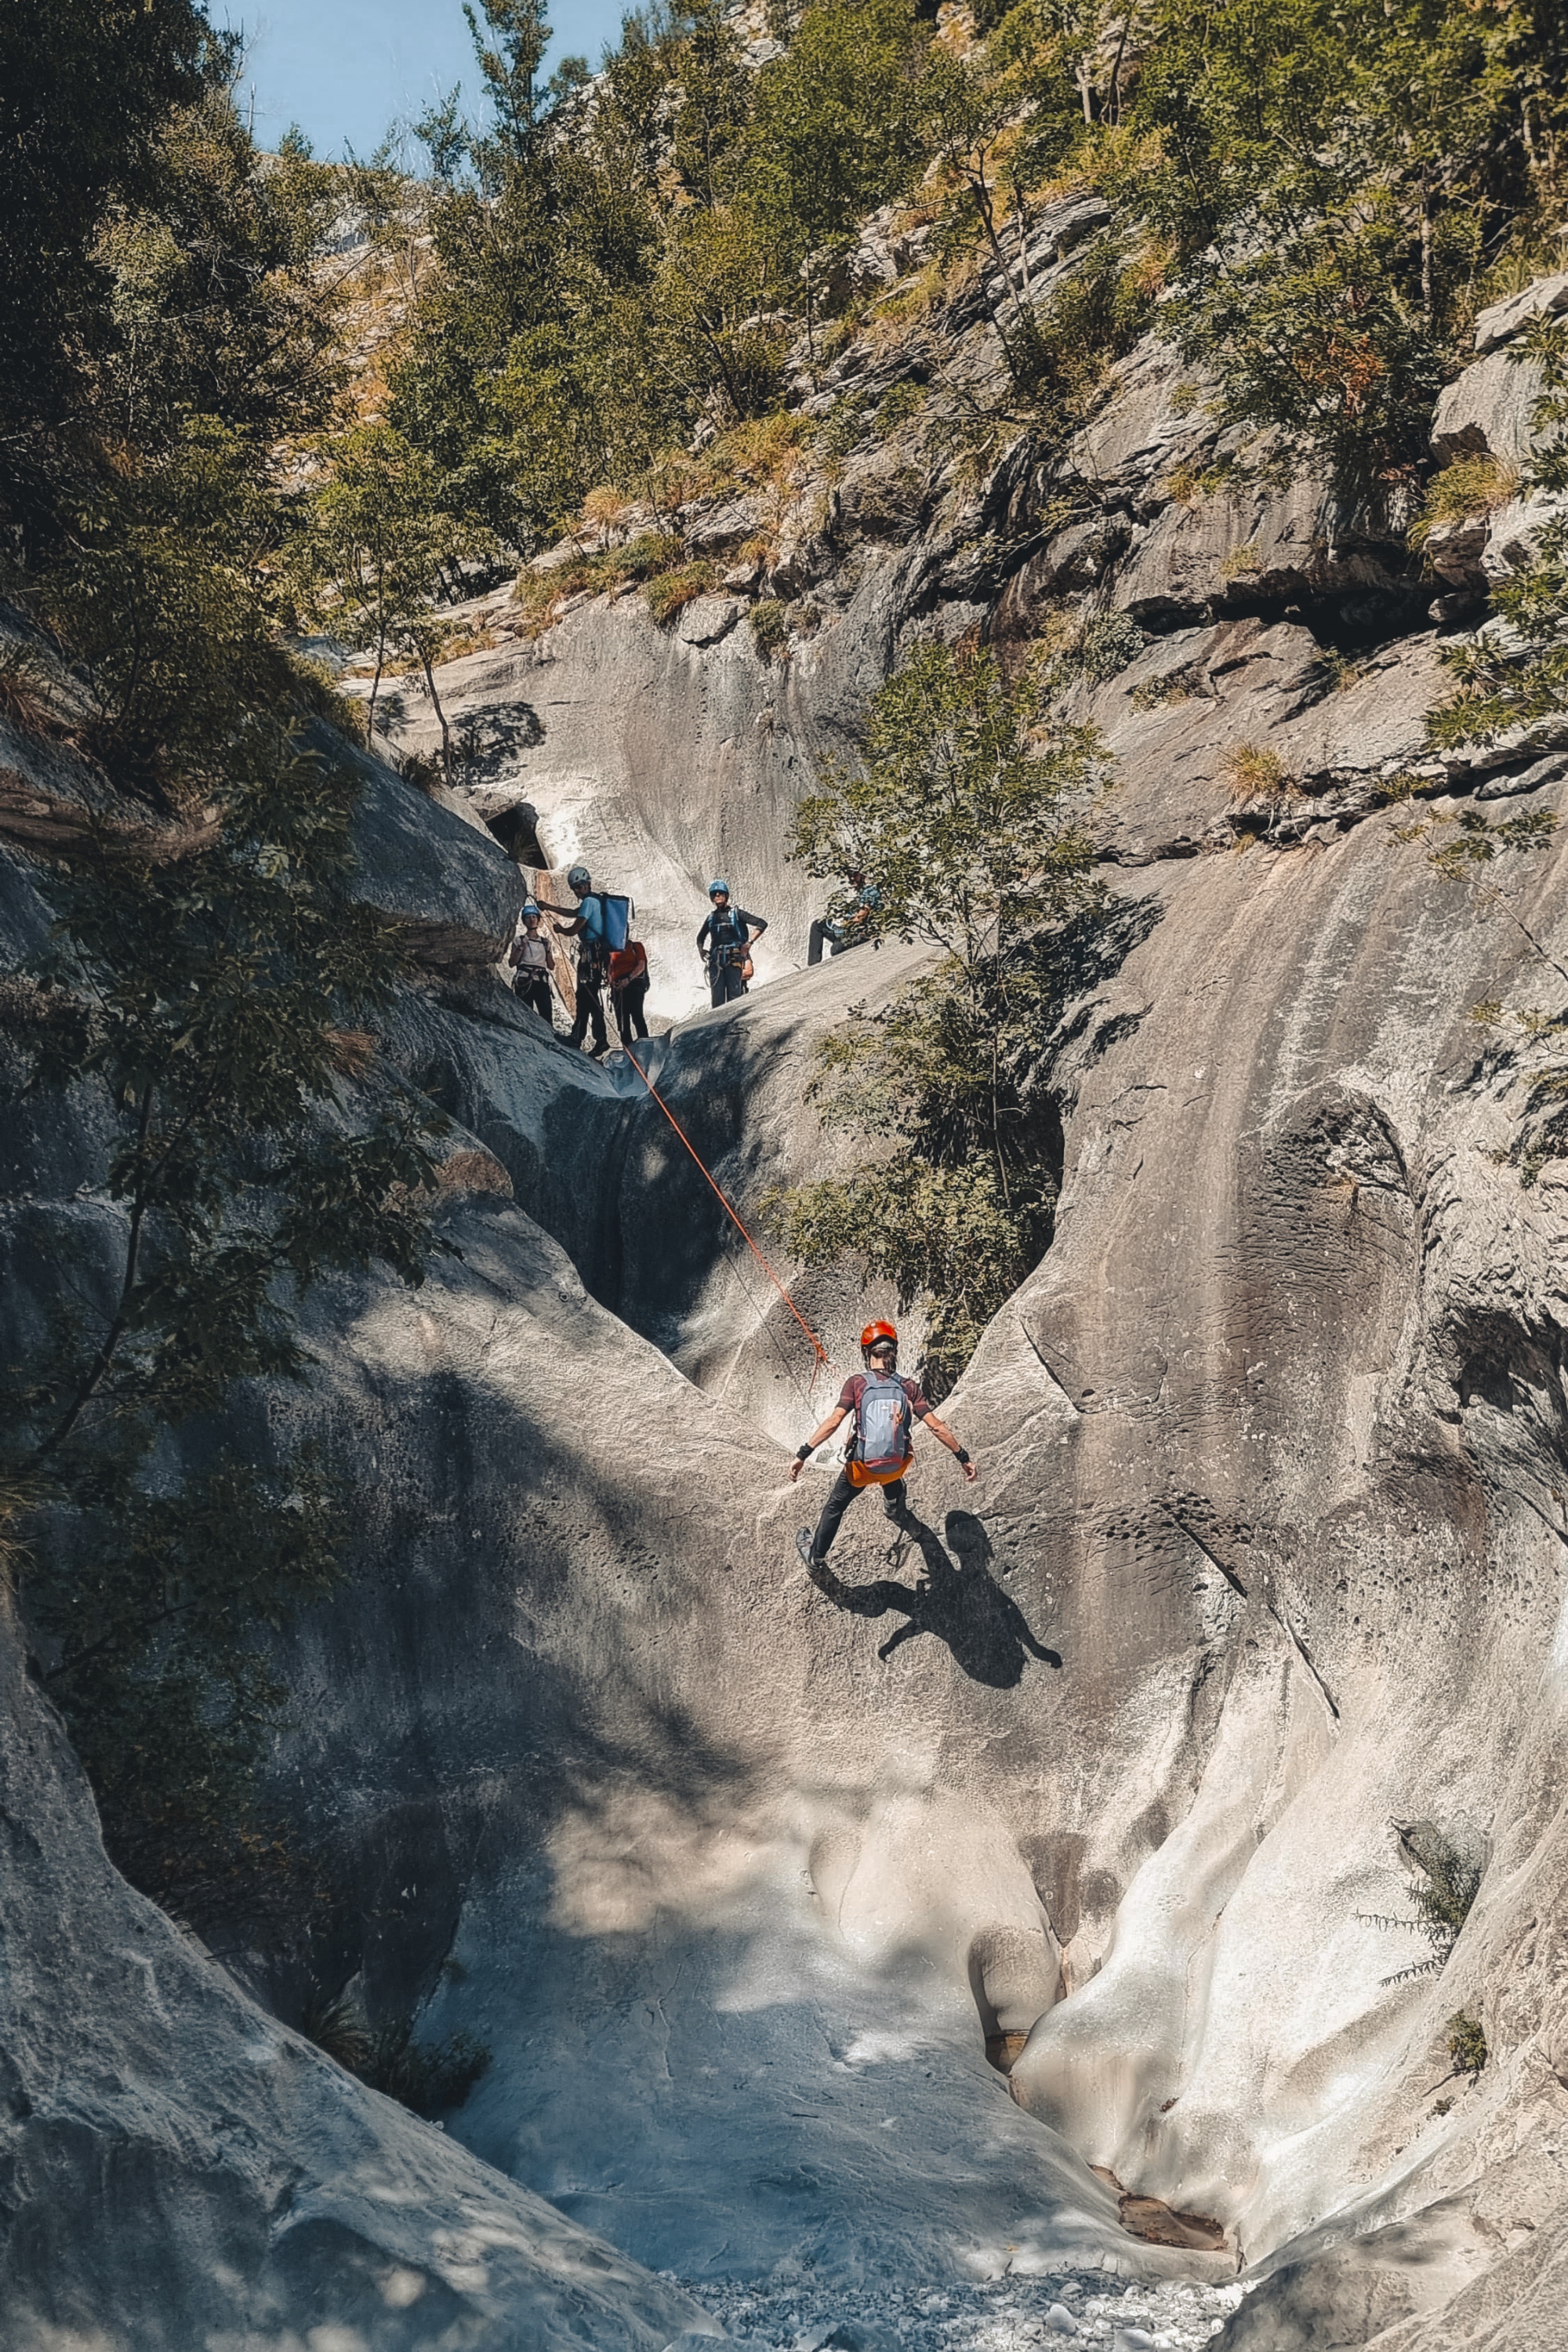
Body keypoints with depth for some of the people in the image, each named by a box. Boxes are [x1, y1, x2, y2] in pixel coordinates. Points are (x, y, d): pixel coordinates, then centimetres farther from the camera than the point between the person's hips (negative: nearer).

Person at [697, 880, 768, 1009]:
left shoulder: (736, 913, 4)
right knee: (717, 997, -4)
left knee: (734, 997, -11)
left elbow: (762, 924, -2)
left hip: (734, 960, -4)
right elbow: (700, 938, 35)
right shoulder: (711, 917, 18)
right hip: (716, 961, 4)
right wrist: (701, 950, 16)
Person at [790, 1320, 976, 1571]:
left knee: (834, 1507, 24)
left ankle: (815, 1557, 39)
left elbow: (833, 1421, -23)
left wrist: (803, 1455, -22)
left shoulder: (857, 1383, -16)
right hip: (898, 1465, 3)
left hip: (861, 1467, -3)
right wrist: (964, 1458, -5)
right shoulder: (909, 1388, -11)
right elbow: (936, 1427, -12)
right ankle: (897, 1513, 68)